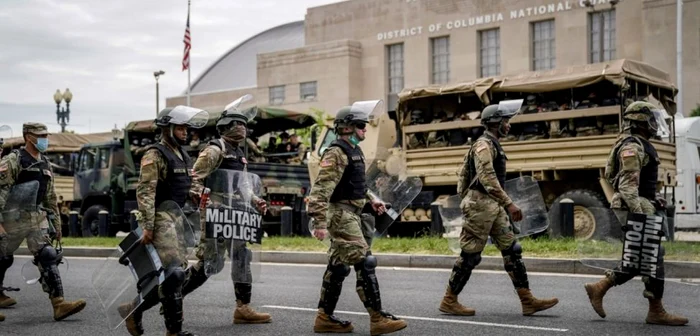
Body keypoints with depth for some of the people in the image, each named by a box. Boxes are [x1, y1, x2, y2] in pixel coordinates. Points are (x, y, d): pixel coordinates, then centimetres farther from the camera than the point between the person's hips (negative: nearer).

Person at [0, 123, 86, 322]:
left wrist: (56, 222, 20)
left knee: (48, 258, -7)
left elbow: (50, 196, 21)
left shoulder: (45, 163, 14)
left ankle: (58, 304, -13)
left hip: (38, 218, 6)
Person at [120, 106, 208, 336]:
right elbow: (144, 192, -16)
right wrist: (148, 227, -21)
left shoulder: (183, 156, 16)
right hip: (161, 220, -9)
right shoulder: (155, 155, -10)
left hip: (178, 220, 9)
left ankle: (134, 309, 19)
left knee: (176, 273, 8)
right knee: (174, 273, -13)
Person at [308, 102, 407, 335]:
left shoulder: (354, 151, 15)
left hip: (351, 214, 10)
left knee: (338, 266, 12)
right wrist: (319, 222, -27)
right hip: (341, 214, -10)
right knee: (364, 263, -12)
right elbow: (321, 189, -21)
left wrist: (372, 200, 20)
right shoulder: (336, 153, -15)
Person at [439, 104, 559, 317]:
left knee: (512, 250, 4)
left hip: (493, 206, 10)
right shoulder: (484, 145, -13)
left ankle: (528, 301, 4)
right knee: (470, 255, -3)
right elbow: (487, 179, -25)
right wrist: (509, 203, -29)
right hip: (481, 205, -10)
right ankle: (449, 301, 7)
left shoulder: (493, 145, 18)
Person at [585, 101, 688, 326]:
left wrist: (655, 197, 14)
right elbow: (628, 185, -21)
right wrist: (638, 214, -25)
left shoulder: (640, 145, 18)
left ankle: (599, 288, 14)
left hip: (640, 205, 11)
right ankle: (656, 311, 2)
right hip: (634, 206, -11)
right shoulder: (632, 147, -15)